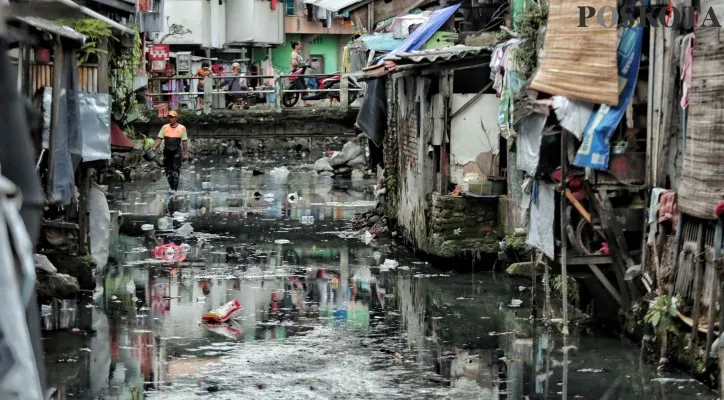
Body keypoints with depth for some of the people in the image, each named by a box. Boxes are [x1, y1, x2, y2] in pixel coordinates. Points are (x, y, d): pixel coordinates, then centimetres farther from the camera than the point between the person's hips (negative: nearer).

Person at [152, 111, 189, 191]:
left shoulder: (182, 128, 1)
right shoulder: (165, 127, 7)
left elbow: (184, 142, 4)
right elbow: (159, 139, 5)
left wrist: (186, 154, 2)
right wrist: (154, 148, -9)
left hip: (176, 153, -3)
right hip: (167, 152, 3)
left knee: (175, 172, -8)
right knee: (168, 172, 7)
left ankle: (174, 189, -7)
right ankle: (171, 188, 18)